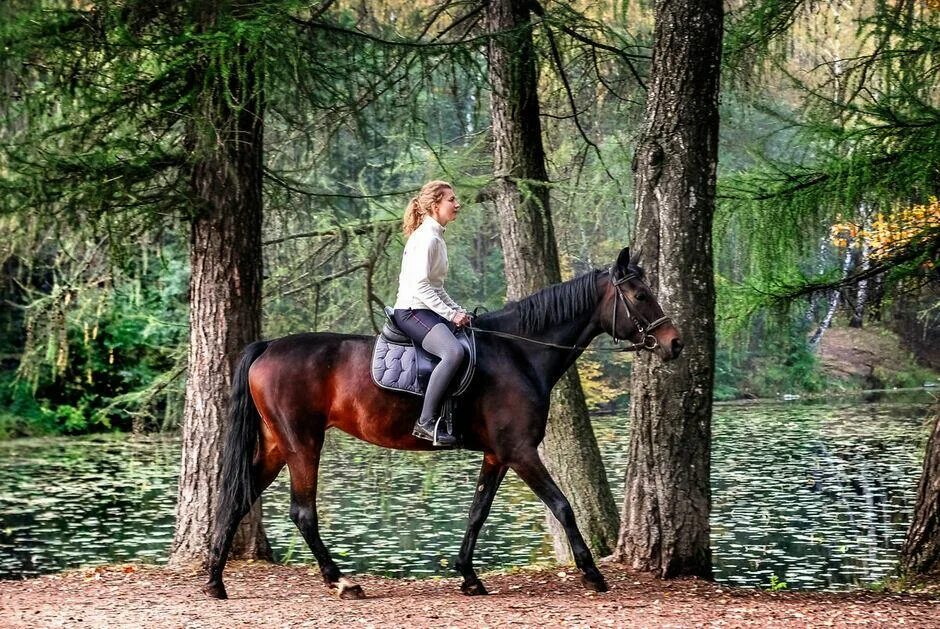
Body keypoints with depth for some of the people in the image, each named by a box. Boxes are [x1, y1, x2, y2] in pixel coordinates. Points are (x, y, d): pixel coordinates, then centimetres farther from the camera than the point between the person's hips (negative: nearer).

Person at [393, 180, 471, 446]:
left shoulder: (436, 237, 17)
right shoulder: (426, 238, -14)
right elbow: (420, 285, -21)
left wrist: (457, 310, 11)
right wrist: (450, 314, -20)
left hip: (429, 310, 11)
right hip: (412, 311, -11)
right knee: (454, 352, -33)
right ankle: (426, 422, -30)